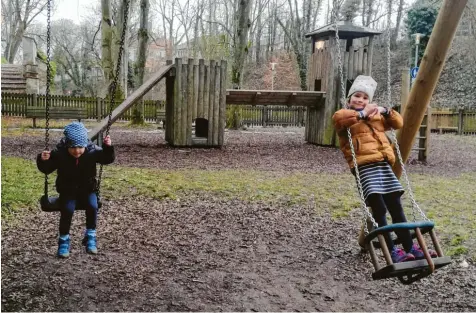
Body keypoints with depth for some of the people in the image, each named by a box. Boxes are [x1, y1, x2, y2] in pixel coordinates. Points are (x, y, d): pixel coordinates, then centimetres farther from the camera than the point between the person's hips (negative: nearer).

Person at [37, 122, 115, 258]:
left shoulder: (93, 151, -11)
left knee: (92, 206, -26)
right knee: (67, 210, -26)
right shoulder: (59, 154, -13)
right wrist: (43, 160, -28)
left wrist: (108, 148, -28)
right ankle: (64, 239, -6)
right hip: (67, 191, -1)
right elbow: (47, 169, -7)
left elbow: (108, 159, -9)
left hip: (87, 190, 1)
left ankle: (90, 236, -8)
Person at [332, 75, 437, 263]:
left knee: (396, 207, 0)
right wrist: (362, 114, -16)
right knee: (379, 209, -17)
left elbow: (398, 123, 24)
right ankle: (392, 252, -17)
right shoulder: (345, 116, 8)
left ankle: (410, 248, 3)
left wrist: (385, 111, 8)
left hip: (384, 164, 6)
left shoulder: (377, 116, 28)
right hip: (364, 166, -6)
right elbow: (338, 118, -17)